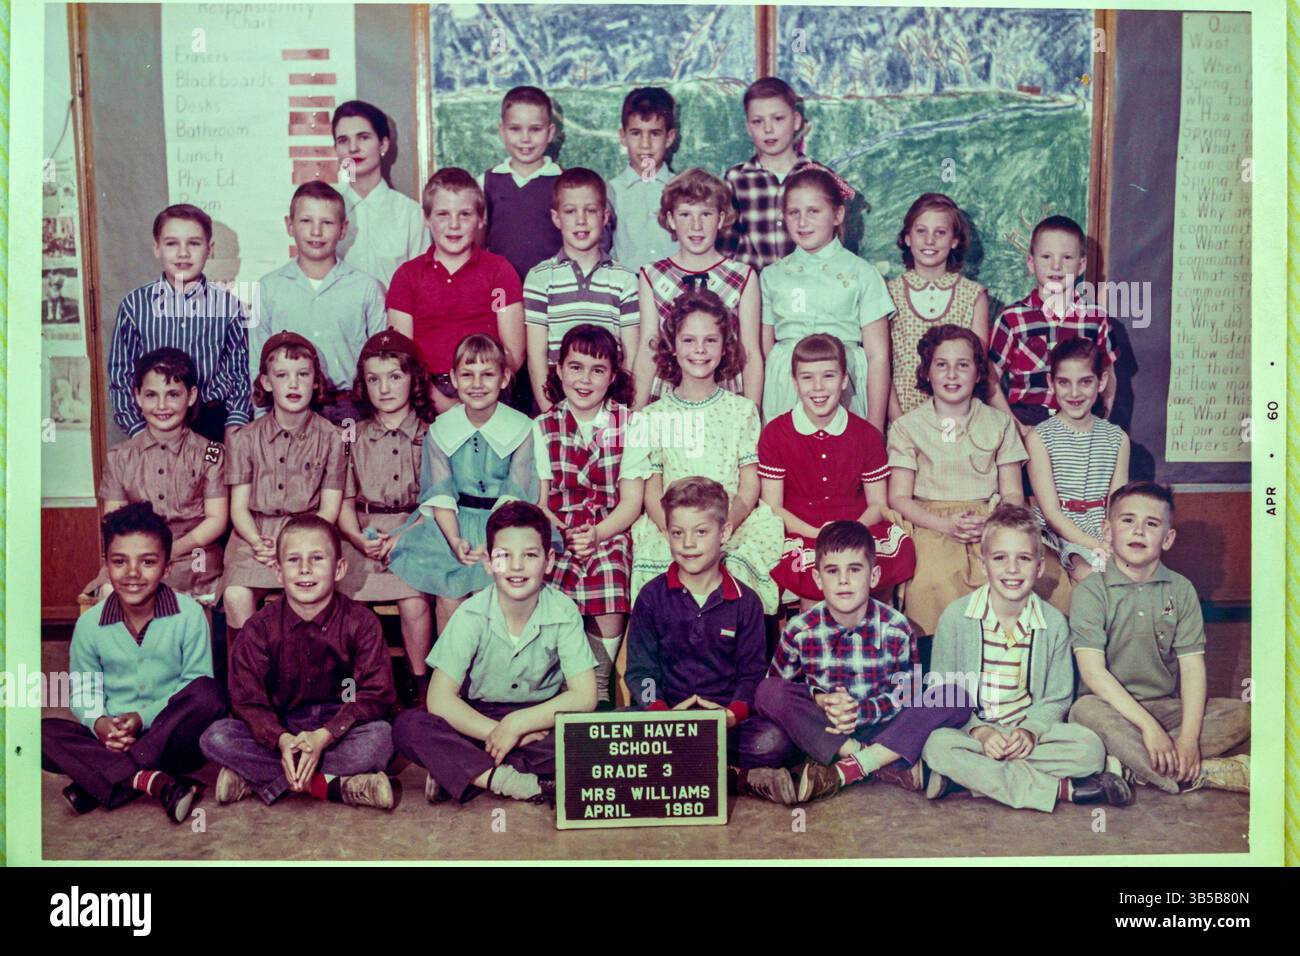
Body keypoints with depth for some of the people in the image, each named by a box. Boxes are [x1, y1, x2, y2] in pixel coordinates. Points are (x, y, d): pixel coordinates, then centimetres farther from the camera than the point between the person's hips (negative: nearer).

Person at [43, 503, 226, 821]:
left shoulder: (189, 614, -6)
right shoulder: (90, 624, 1)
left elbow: (197, 686, -6)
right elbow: (82, 692, 6)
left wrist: (144, 718, -19)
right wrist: (98, 723, -17)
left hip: (172, 740, -2)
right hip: (111, 742, 2)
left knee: (208, 692, -31)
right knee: (41, 733, -22)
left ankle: (98, 786, -27)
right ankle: (153, 782, -35)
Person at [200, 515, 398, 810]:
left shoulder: (360, 622, -6)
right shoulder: (260, 628, -3)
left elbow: (375, 694, -12)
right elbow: (247, 700, -7)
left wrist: (323, 736, -26)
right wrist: (282, 740, -28)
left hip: (339, 731, -1)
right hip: (281, 730, 2)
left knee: (381, 736, -33)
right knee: (216, 737, -24)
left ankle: (257, 777, -24)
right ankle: (336, 786, -26)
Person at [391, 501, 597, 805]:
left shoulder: (563, 612, -12)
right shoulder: (471, 615, -13)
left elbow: (584, 696, -16)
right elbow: (439, 700, -16)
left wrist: (517, 724, -22)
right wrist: (497, 733, -25)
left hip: (540, 720, 0)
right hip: (477, 721, 0)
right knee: (407, 726, -26)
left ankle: (461, 772, -23)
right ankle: (514, 782, -30)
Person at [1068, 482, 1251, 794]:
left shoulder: (1181, 590, 5)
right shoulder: (1091, 591, -5)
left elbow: (1192, 666, -3)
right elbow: (1093, 671, -15)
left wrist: (1189, 737, -18)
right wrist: (1148, 725, -24)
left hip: (1167, 707, 4)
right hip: (1113, 708, -3)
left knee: (1240, 714, -17)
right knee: (1086, 711, -36)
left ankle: (1132, 762, -26)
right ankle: (1204, 775, -27)